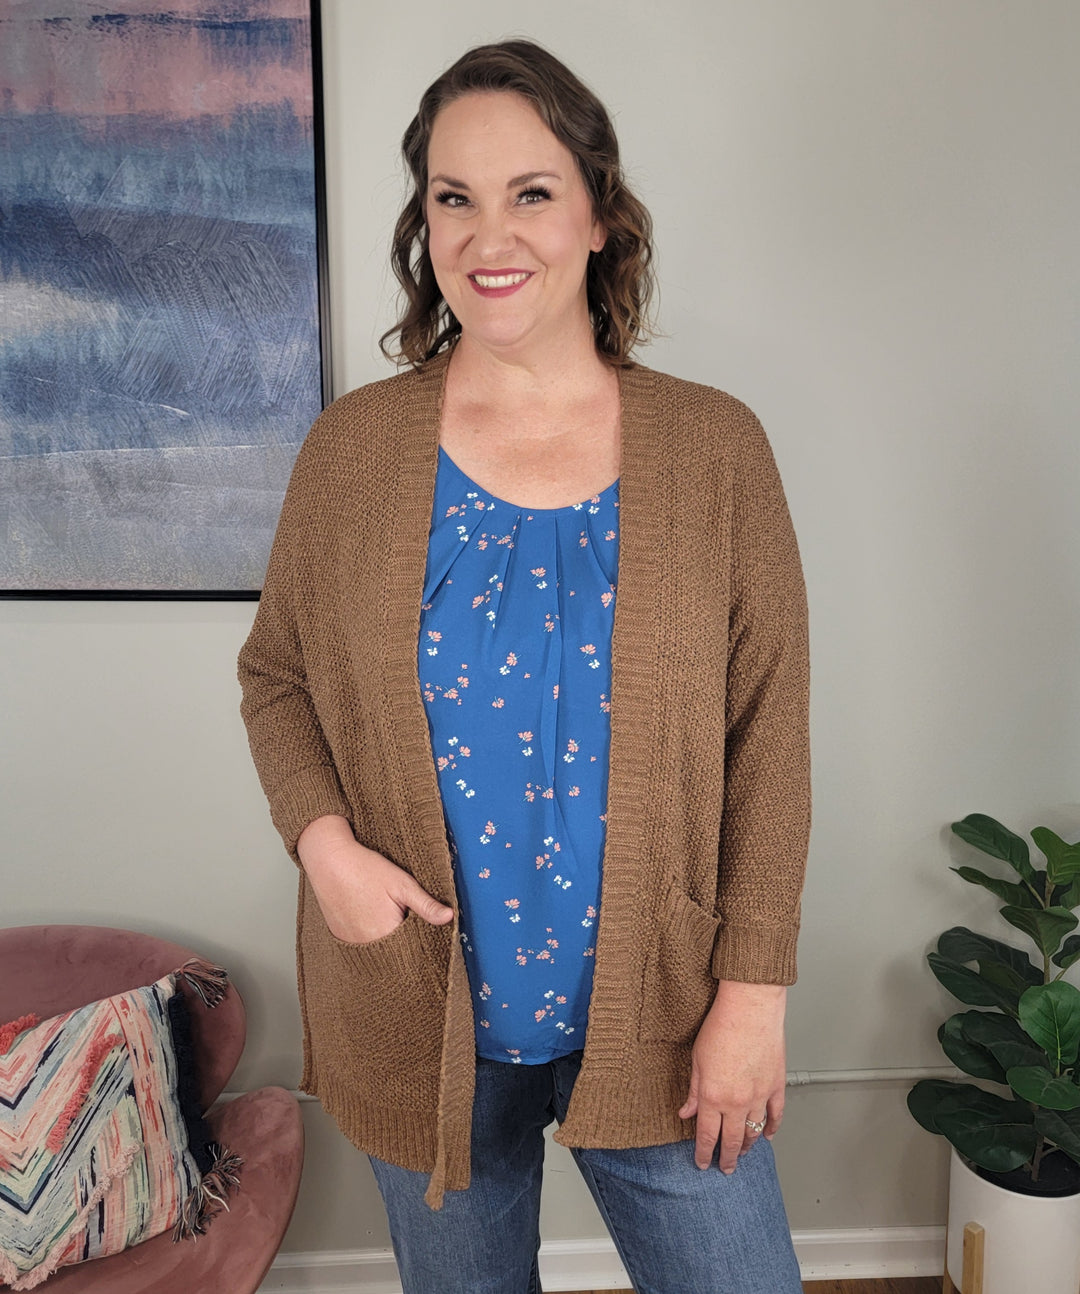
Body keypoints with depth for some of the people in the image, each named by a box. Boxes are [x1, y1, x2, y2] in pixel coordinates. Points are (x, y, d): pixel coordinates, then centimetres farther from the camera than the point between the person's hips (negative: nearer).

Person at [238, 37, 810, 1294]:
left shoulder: (714, 447, -6)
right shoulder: (353, 446, -4)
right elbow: (274, 672, 6)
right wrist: (321, 839, -12)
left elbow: (769, 732, -5)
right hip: (421, 1023, 1)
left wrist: (754, 989, -7)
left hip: (655, 1019, 0)